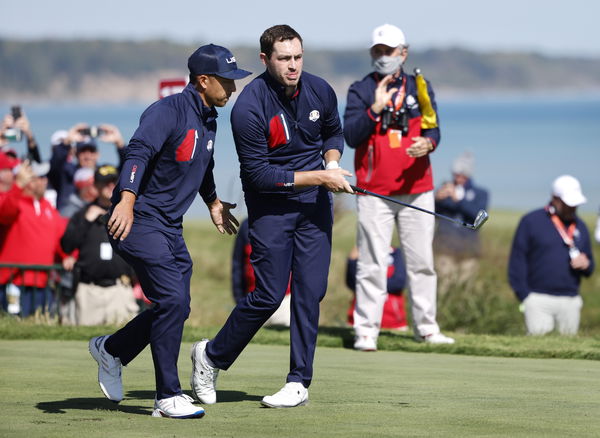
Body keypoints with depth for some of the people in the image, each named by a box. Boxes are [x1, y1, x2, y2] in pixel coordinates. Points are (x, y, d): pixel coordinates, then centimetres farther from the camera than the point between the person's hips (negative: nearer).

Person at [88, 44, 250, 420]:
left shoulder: (209, 120, 12)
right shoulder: (169, 111, -16)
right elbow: (139, 152, -30)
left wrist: (213, 202, 43)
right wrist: (127, 200, -44)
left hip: (171, 226, 9)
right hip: (138, 220, -9)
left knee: (177, 307, 9)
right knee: (173, 300, -16)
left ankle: (111, 350, 31)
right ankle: (168, 397, -9)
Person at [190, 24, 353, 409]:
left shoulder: (320, 91, -3)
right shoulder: (249, 107, -20)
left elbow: (334, 132, 18)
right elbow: (259, 173, -20)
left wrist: (332, 160, -4)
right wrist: (318, 176, -21)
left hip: (314, 203, 5)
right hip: (270, 205, -5)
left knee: (311, 291, -1)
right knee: (270, 294, -6)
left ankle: (299, 383, 6)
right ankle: (212, 355, 16)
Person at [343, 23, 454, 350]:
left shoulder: (420, 88, 11)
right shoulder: (360, 91, 4)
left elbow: (433, 130, 4)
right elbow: (351, 137, -7)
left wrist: (427, 143, -18)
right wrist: (375, 109, -20)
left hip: (417, 191, 3)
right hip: (374, 193, -3)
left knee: (421, 262, 8)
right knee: (372, 264, -6)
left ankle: (425, 327, 16)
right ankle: (366, 331, -4)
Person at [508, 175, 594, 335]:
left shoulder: (580, 226, 16)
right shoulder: (531, 221, 2)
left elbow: (589, 270, 22)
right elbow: (517, 260, 0)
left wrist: (586, 265, -3)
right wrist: (524, 295, -8)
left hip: (570, 302, 4)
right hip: (538, 298, -4)